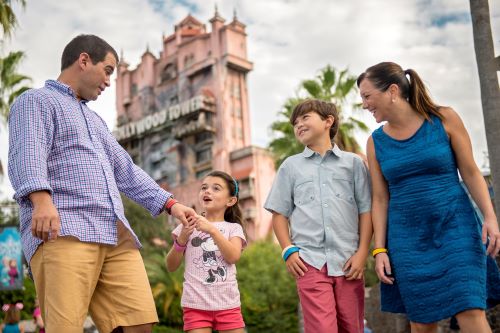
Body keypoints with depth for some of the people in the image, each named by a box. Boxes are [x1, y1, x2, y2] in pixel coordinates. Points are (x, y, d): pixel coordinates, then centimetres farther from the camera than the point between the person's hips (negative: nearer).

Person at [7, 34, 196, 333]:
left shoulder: (94, 119, 35)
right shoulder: (37, 101, 9)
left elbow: (126, 171, 33)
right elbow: (27, 155, -10)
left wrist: (169, 203, 23)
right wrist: (41, 198, -29)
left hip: (116, 235, 7)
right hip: (63, 231, -7)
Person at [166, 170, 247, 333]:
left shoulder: (233, 228, 7)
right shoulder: (188, 225, 7)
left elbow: (233, 257, -12)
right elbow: (171, 266, 5)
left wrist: (212, 230, -20)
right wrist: (182, 239, -10)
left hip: (228, 304, 1)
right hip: (196, 304, 0)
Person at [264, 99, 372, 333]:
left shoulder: (353, 162, 12)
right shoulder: (290, 165, 14)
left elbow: (366, 210, 8)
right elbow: (279, 213, 12)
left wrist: (362, 253, -2)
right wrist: (288, 250, -1)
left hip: (347, 261, 1)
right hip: (310, 261, 0)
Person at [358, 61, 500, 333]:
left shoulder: (444, 119, -3)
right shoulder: (376, 142, 4)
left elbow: (471, 172, 0)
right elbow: (380, 199, 6)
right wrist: (379, 249, 0)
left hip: (454, 226, -2)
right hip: (407, 237, 3)